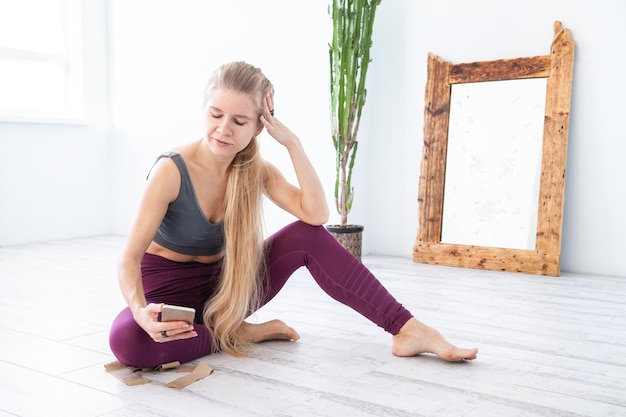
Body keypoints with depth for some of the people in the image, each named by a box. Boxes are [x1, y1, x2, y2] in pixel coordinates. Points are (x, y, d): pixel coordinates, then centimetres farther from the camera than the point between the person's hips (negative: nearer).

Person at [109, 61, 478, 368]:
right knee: (128, 341, -39)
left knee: (307, 237, -18)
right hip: (169, 288, -3)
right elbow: (129, 258, -22)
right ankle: (241, 334, -17)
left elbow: (316, 215, -22)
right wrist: (142, 310, -43)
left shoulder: (256, 171, -6)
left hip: (224, 287, 4)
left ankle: (409, 330, -19)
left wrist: (293, 143, -26)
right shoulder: (171, 170, -21)